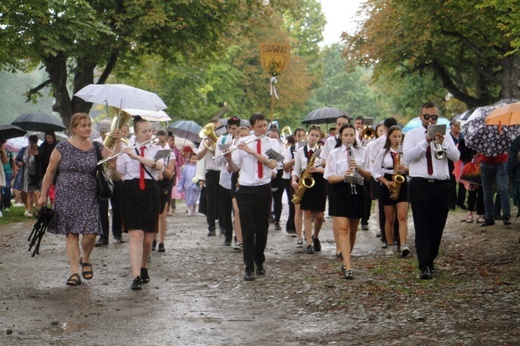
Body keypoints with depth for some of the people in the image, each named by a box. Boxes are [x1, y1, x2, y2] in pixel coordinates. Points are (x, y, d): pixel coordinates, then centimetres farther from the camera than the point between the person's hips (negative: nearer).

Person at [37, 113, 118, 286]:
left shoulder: (97, 148, 5)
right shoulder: (63, 147, -1)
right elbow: (50, 172, 4)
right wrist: (43, 195, 4)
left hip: (89, 197, 1)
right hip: (66, 197, -1)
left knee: (90, 233, -8)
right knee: (71, 234, 0)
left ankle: (85, 259, 22)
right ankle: (75, 272, 6)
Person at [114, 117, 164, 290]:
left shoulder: (157, 150, 6)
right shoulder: (126, 150, 5)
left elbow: (158, 166, -16)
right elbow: (118, 176, 8)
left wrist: (136, 156, -24)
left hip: (151, 193, 2)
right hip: (131, 193, -2)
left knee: (148, 238, 8)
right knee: (136, 235, -14)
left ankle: (144, 268, 34)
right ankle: (136, 277, -18)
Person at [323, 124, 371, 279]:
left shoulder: (362, 152, 8)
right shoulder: (334, 153, 3)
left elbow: (368, 175, 5)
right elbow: (330, 178, -2)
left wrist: (359, 168, -14)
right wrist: (344, 176, -21)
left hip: (357, 191, 3)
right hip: (340, 191, -3)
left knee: (352, 230, 11)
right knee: (343, 229, -13)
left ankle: (346, 261, 29)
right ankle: (348, 267, -19)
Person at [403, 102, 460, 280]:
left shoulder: (444, 136, 12)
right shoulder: (412, 135, 5)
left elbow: (456, 156, -1)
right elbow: (407, 156, -10)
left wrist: (443, 143, -18)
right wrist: (426, 142, -19)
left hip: (441, 185, 3)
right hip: (420, 185, -3)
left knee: (437, 227, 9)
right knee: (422, 228, -10)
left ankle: (430, 261, 25)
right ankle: (425, 267, -16)